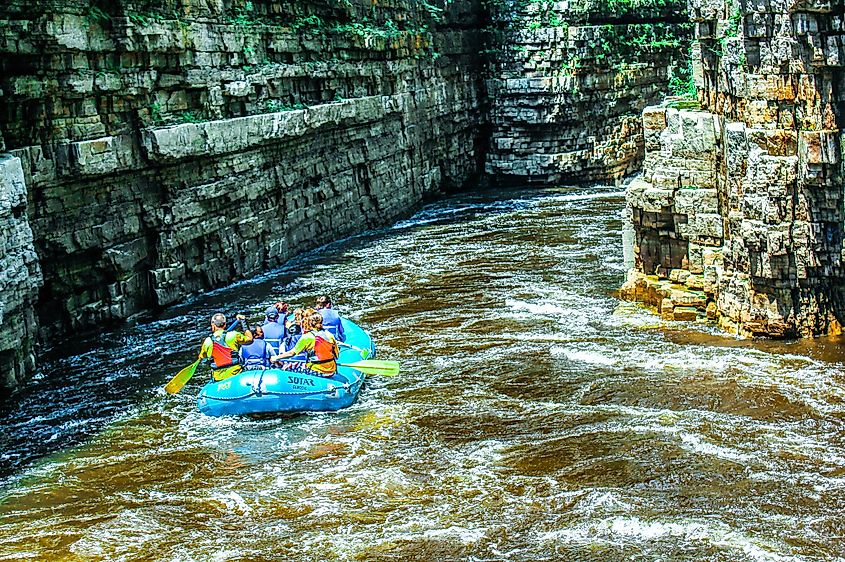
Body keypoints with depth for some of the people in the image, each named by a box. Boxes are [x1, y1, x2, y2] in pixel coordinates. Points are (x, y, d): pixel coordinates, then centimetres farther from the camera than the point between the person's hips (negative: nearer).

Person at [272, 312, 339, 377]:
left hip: (316, 372, -5)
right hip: (331, 372, 5)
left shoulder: (307, 337, -8)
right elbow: (337, 354, 11)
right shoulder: (330, 335, 5)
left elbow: (292, 353, -6)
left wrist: (276, 358, 5)